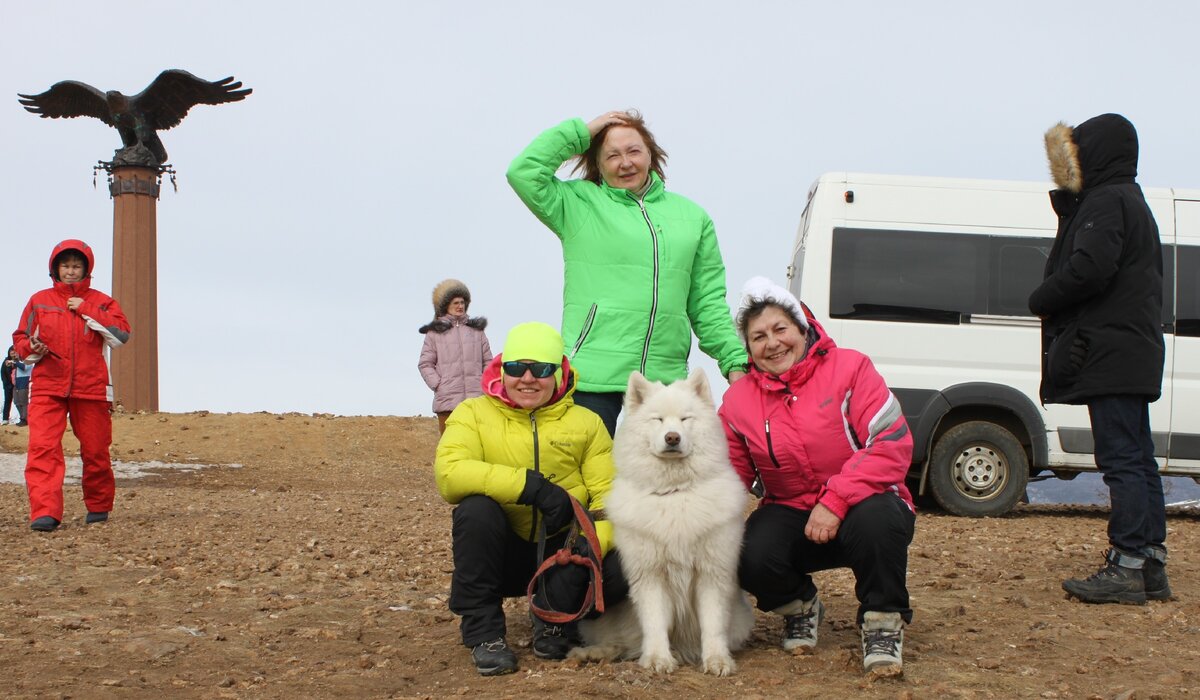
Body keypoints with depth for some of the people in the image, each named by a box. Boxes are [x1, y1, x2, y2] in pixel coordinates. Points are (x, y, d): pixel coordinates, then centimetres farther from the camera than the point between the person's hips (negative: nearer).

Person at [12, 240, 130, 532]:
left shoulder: (101, 302, 9)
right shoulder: (39, 301, 12)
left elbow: (121, 334, -5)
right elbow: (20, 337, 17)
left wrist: (86, 310, -9)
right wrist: (32, 349, -7)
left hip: (91, 387, 0)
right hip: (47, 387, 0)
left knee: (95, 450, 5)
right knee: (42, 447, -16)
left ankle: (99, 506, 25)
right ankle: (45, 512, -21)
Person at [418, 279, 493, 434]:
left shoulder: (476, 329, 15)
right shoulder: (435, 332, 7)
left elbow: (488, 361, 17)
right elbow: (425, 364, 6)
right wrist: (438, 385, -6)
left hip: (476, 399, 2)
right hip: (447, 401, -2)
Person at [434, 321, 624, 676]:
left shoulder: (586, 423, 3)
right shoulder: (474, 414, -3)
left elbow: (610, 494, -5)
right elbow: (448, 474, -22)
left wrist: (594, 544, -27)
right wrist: (532, 486, -31)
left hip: (563, 553, 1)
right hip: (501, 555, -1)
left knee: (620, 569, -28)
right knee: (476, 508, -32)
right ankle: (482, 631, -15)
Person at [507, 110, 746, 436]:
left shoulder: (692, 216, 16)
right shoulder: (578, 204, 7)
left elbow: (708, 302, 16)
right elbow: (524, 172, -7)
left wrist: (734, 360, 7)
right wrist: (582, 131, 1)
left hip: (665, 379, 3)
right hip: (592, 376, -3)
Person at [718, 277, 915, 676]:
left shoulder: (848, 368, -9)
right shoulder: (738, 401, 4)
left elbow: (893, 445, -18)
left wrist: (835, 501, -26)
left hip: (860, 505, -3)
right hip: (791, 514, 3)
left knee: (875, 519, -39)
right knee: (752, 558, -29)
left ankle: (883, 624, -12)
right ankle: (799, 608, 8)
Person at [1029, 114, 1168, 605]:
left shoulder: (1107, 201, -11)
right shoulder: (1130, 202, 23)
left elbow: (1090, 268, -23)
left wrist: (1042, 300, -8)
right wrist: (1067, 201, 11)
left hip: (1111, 354, -11)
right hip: (1133, 356, 11)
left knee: (1122, 461, -12)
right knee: (1137, 460, 10)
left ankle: (1126, 568, -13)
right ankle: (1150, 567, 14)